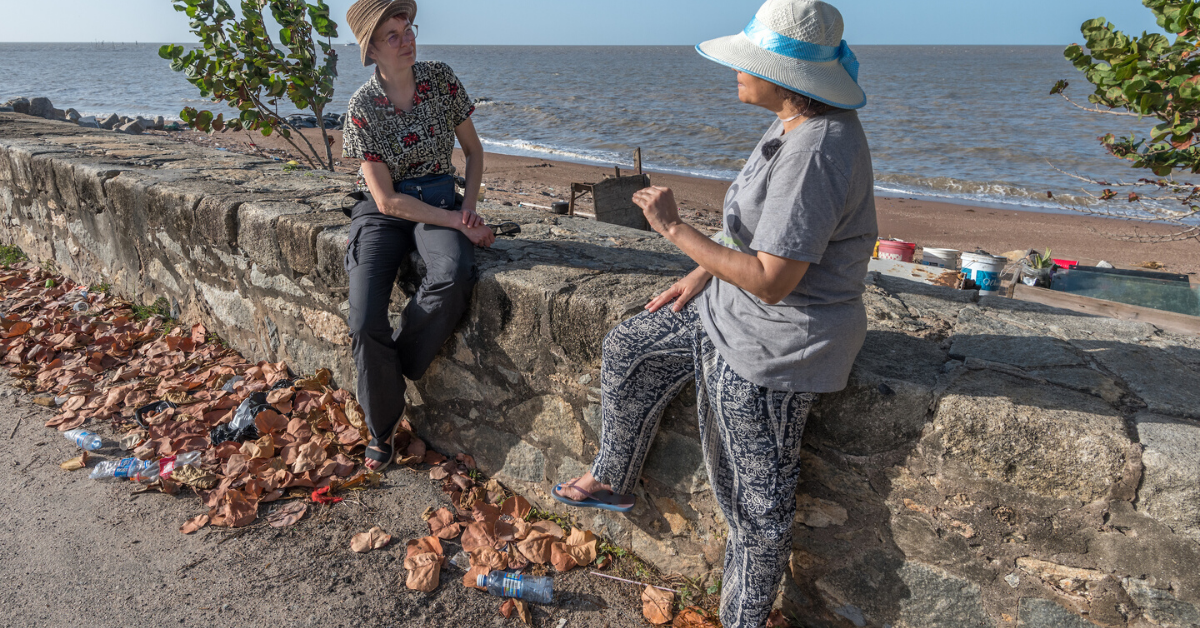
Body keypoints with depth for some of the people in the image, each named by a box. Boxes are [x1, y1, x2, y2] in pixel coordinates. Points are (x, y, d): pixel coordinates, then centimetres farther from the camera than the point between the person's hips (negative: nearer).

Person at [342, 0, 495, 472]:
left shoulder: (441, 80, -2)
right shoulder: (363, 107, -10)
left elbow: (473, 150, 11)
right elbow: (386, 199, -13)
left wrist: (468, 207, -4)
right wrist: (458, 223, -18)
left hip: (440, 198, 2)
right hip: (383, 212, -1)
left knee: (453, 276, -35)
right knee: (365, 323, -20)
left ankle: (396, 367, -10)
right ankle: (383, 428, 3)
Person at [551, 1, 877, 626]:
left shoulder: (813, 154, -31)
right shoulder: (798, 123, 2)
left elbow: (771, 282, -31)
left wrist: (675, 229, -26)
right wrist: (701, 276, 12)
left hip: (771, 345, -11)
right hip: (733, 306, 11)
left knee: (754, 502, 7)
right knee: (626, 348, 19)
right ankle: (613, 480, 38)